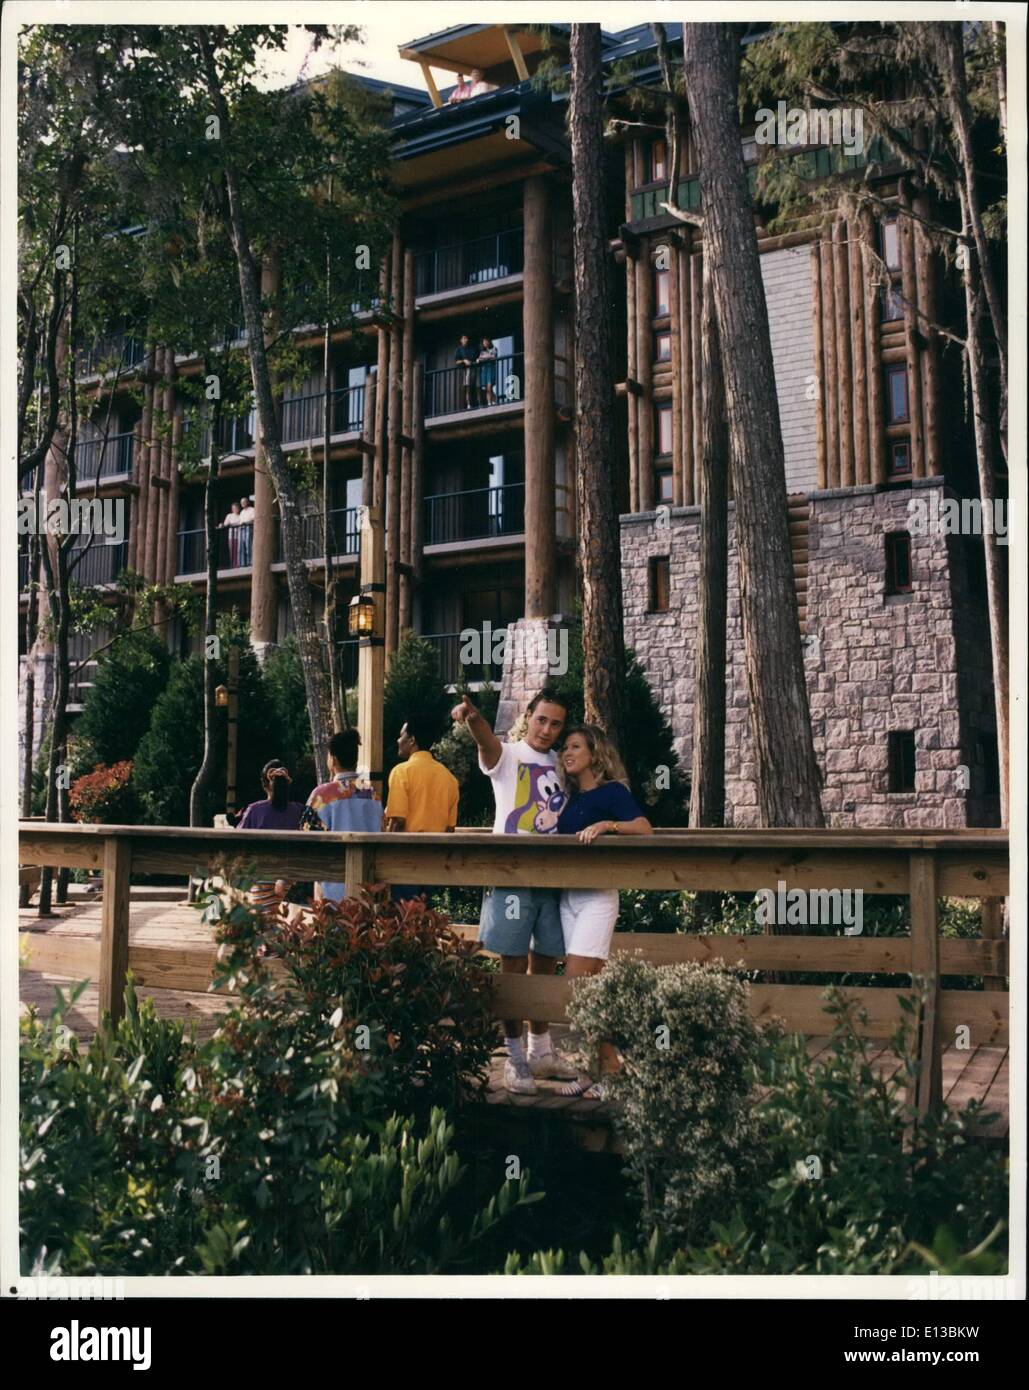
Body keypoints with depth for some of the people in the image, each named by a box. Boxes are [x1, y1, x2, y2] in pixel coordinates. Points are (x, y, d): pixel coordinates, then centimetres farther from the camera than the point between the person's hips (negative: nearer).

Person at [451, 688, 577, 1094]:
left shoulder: (563, 766, 14)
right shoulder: (506, 756, -1)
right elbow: (486, 739, -25)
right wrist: (471, 717, -46)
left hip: (553, 879, 5)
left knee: (545, 967, 14)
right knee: (514, 968, -1)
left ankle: (541, 1050, 28)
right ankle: (515, 1057, 8)